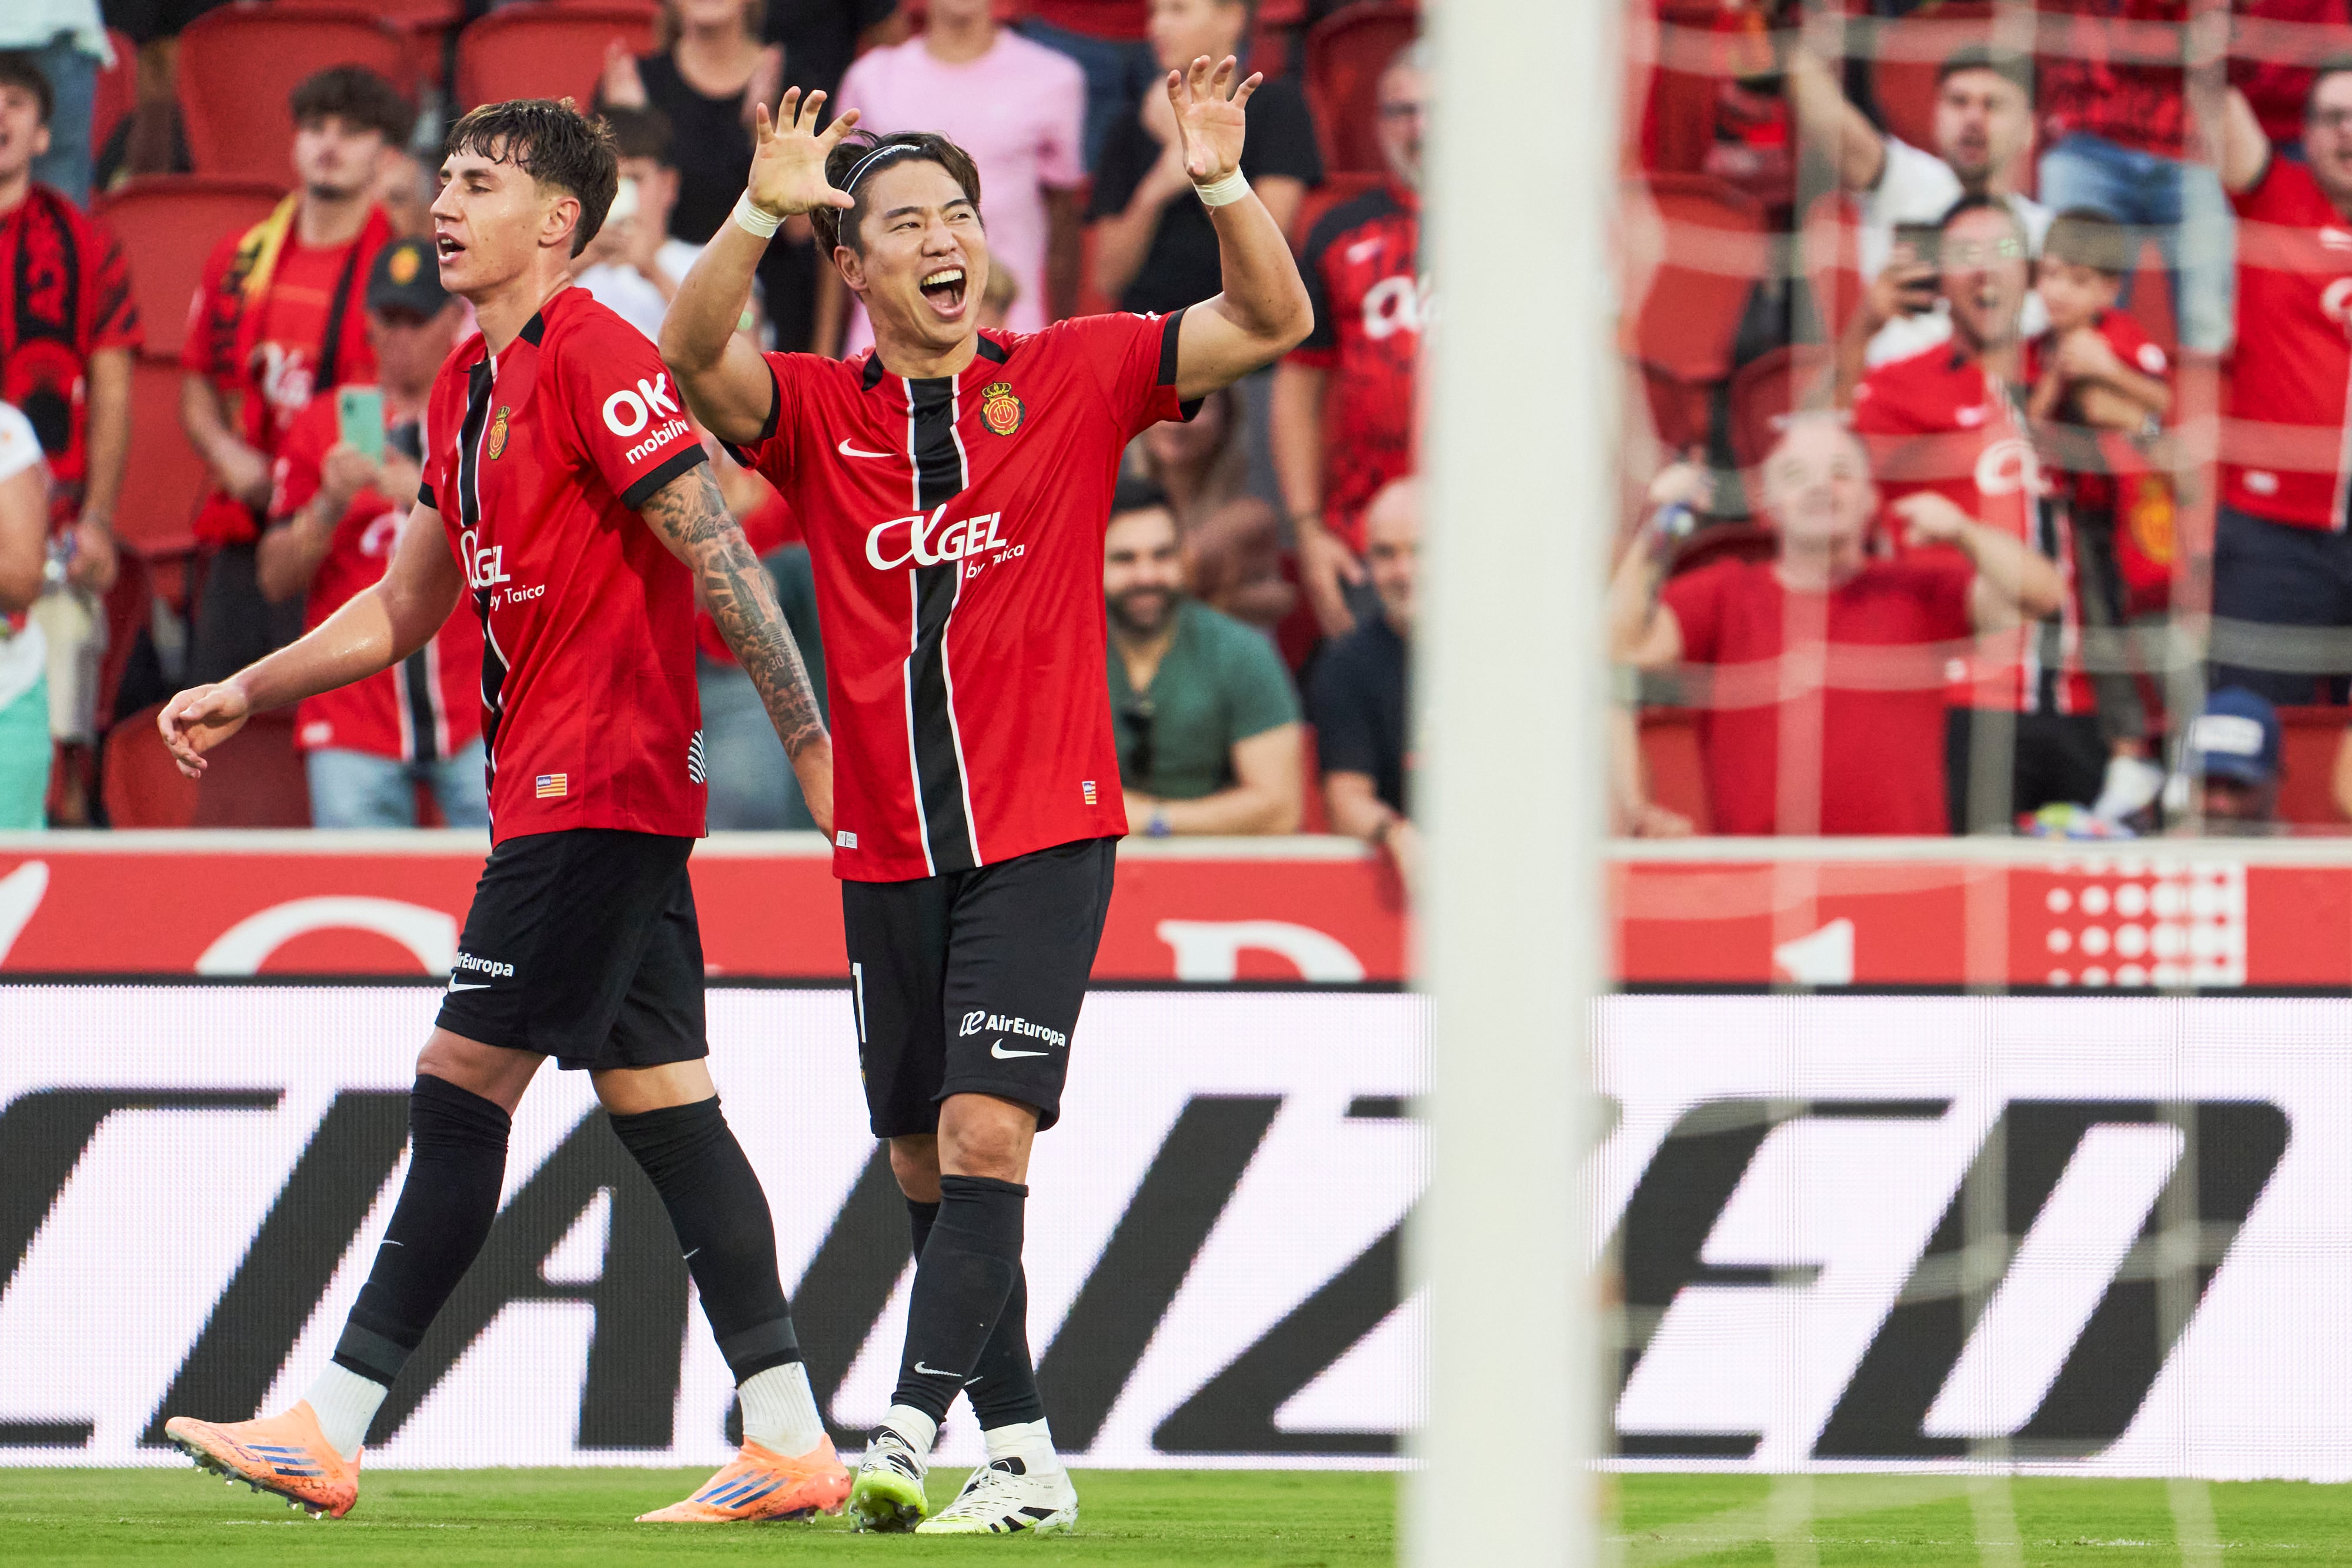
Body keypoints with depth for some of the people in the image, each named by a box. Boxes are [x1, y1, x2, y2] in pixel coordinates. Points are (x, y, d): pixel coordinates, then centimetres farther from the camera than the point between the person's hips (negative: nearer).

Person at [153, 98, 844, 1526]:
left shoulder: (591, 358, -12)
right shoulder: (467, 388, 17)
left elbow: (717, 553, -17)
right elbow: (404, 609, 26)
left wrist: (814, 747, -20)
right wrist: (242, 695, 19)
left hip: (598, 786, -10)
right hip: (556, 790, 10)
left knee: (463, 1086, -8)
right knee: (657, 1098, 7)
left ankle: (330, 1431, -7)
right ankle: (790, 1440, 6)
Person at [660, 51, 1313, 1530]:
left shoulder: (1071, 379, 3)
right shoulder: (820, 412, 5)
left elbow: (1272, 323, -3)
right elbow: (695, 357, -14)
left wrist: (1222, 186, -21)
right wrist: (761, 213, -30)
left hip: (1043, 840, -3)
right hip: (890, 852, 3)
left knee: (984, 1133, -17)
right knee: (932, 1171, 8)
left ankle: (910, 1432, -22)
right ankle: (1023, 1456, 18)